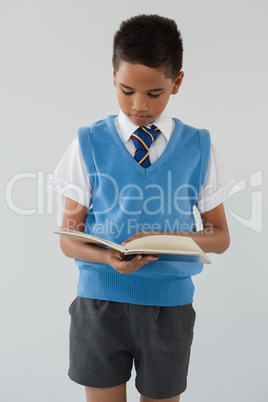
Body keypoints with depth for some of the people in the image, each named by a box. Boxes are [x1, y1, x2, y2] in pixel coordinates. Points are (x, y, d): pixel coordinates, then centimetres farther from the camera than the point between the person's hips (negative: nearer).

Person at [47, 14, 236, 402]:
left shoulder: (198, 147, 0)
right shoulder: (89, 144, -2)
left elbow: (220, 236, 4)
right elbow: (68, 237, -2)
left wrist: (168, 238, -16)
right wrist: (109, 257, -23)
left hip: (170, 302, 1)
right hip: (100, 300, 0)